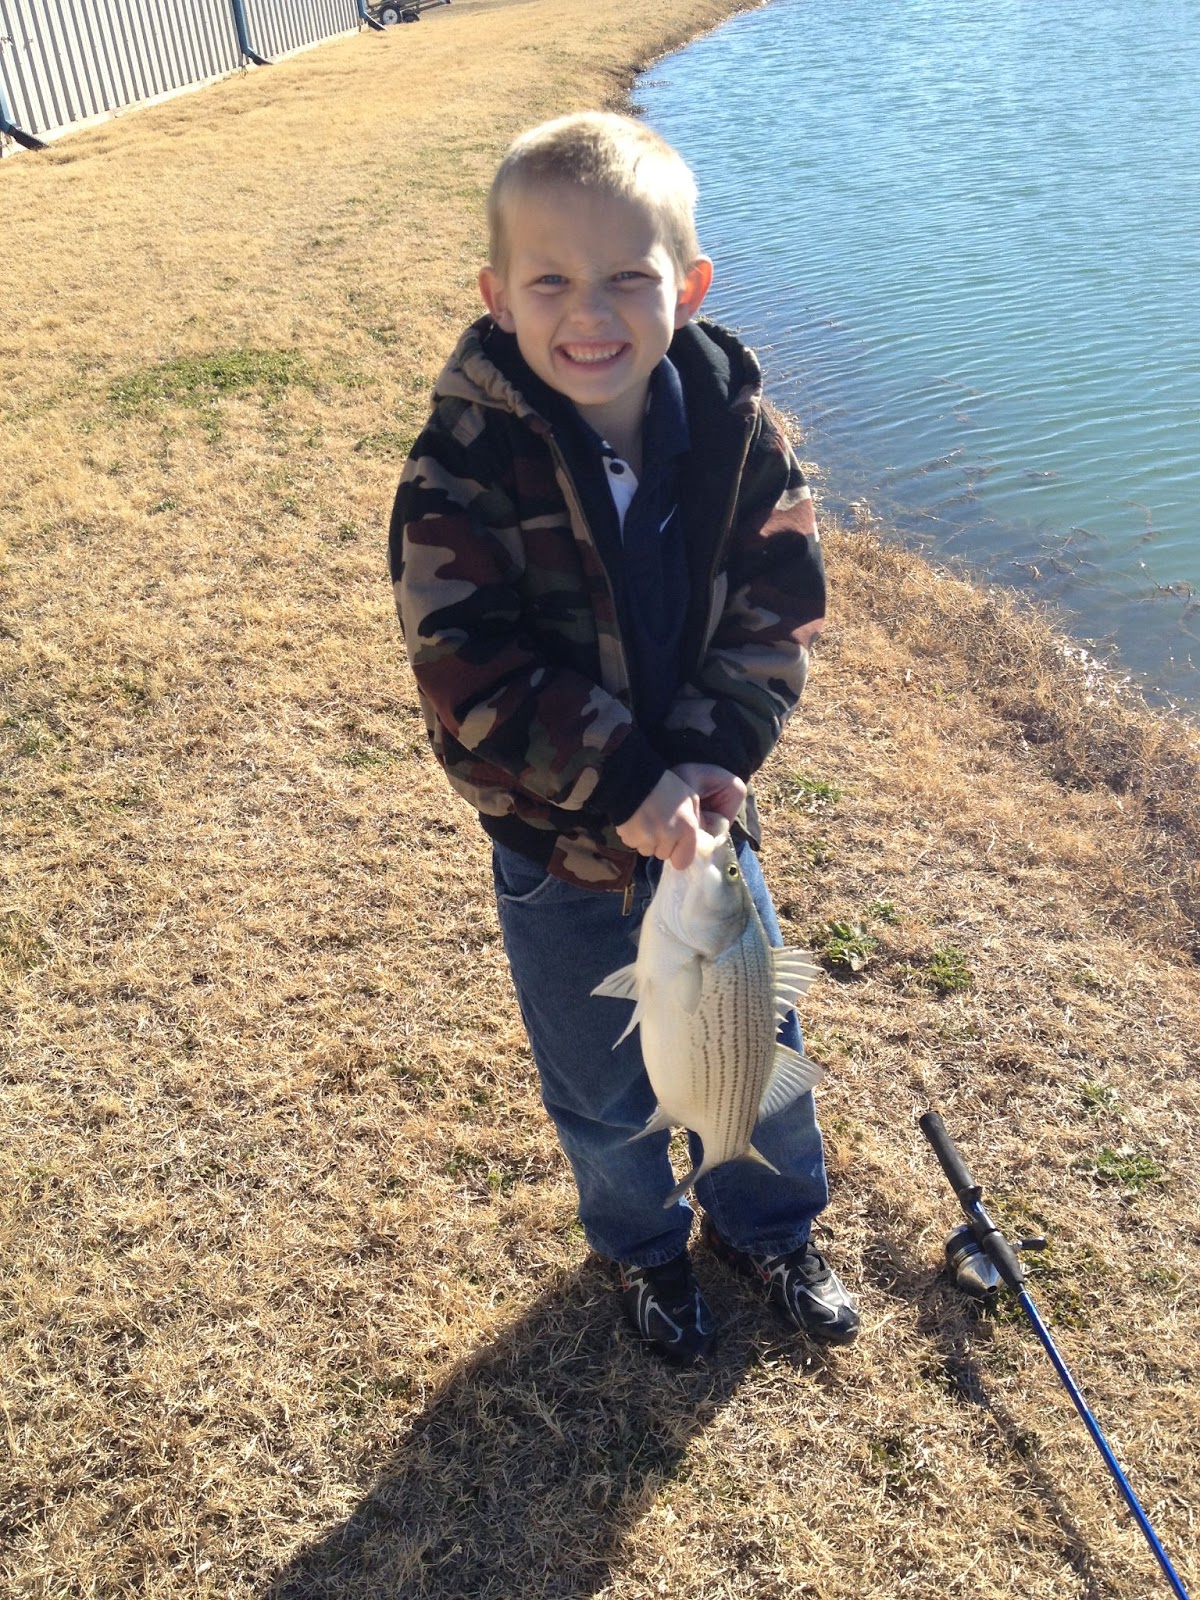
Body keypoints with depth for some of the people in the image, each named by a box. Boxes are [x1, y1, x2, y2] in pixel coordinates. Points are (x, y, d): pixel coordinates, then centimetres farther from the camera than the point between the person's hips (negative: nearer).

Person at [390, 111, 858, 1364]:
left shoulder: (735, 434, -10)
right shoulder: (462, 472, -20)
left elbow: (775, 611, -9)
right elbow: (472, 680, -23)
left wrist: (712, 753, -25)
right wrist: (625, 784, -29)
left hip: (707, 820, 3)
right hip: (559, 852, -2)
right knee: (602, 1086, 18)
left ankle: (767, 1224, 51)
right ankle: (641, 1248, 50)